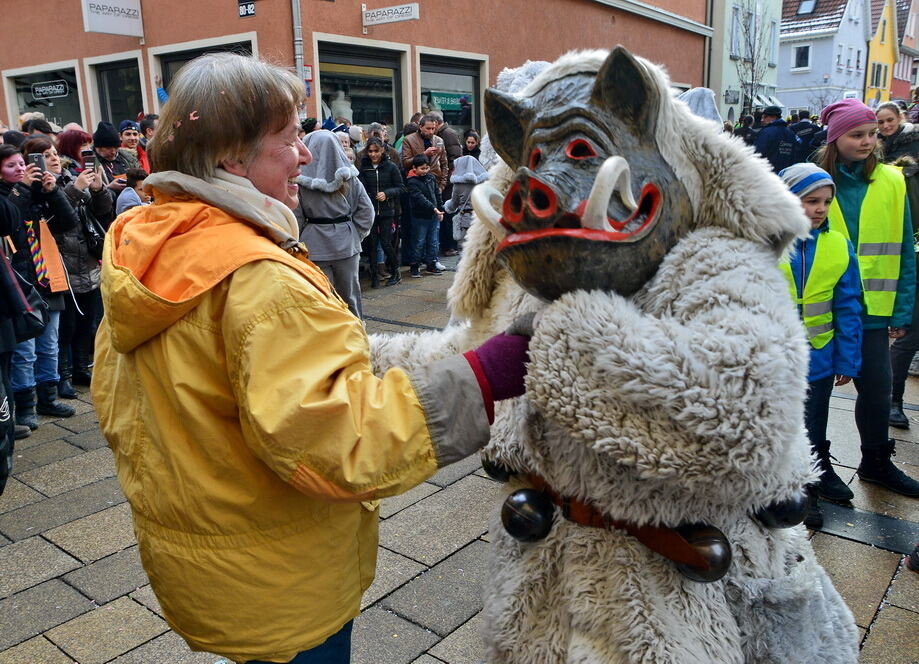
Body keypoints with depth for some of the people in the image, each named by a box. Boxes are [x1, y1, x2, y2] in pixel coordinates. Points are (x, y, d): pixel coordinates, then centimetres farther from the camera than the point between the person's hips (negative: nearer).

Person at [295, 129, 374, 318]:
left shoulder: (302, 180, -9)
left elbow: (296, 218, -8)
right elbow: (366, 210, -1)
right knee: (350, 294, 16)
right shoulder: (349, 177, 0)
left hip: (315, 246, -3)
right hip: (347, 244, 3)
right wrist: (355, 235, 6)